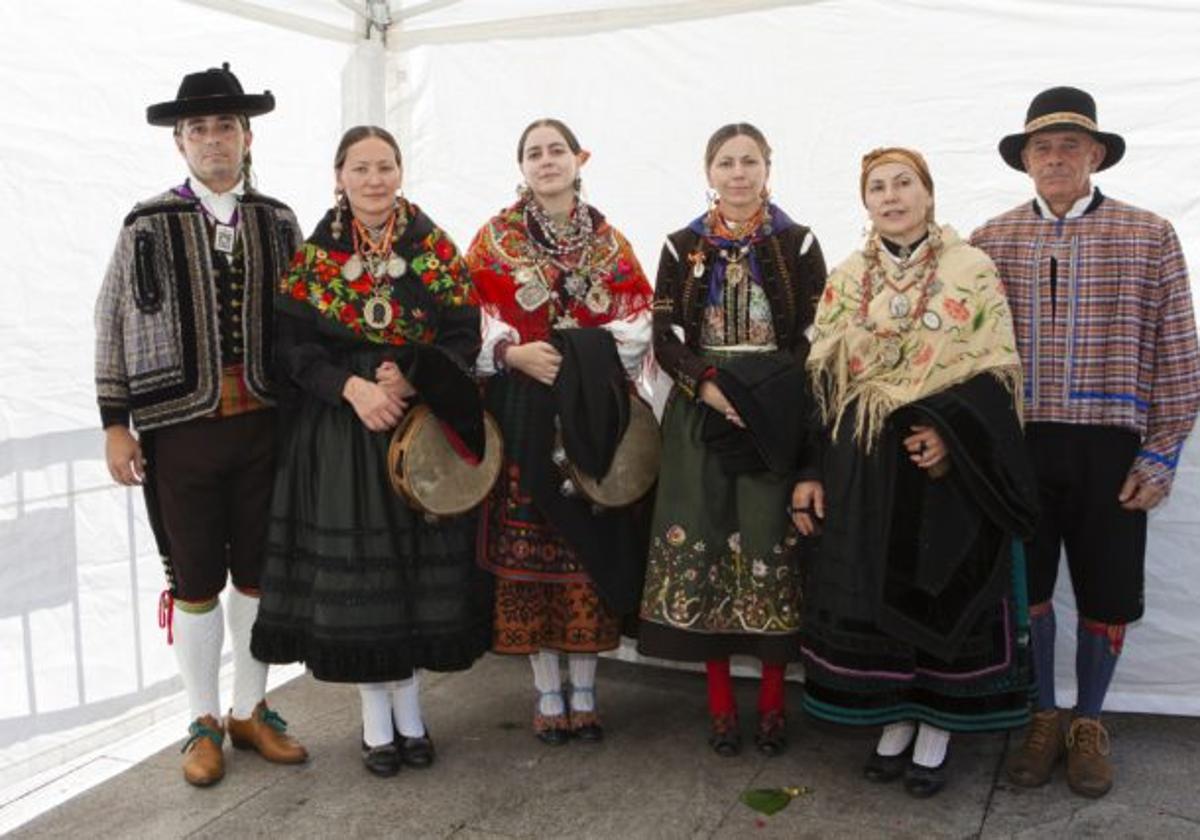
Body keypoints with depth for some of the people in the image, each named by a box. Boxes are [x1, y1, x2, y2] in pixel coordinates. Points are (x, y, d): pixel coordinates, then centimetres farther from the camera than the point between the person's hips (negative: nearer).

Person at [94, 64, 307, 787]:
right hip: (181, 428, -2)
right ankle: (205, 722, 26)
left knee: (259, 574, 12)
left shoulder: (278, 221, 5)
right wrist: (116, 424, -2)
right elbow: (114, 325, 0)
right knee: (195, 582, 8)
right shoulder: (148, 225, -2)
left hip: (264, 425, 2)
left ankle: (251, 711, 29)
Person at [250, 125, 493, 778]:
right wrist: (352, 387, -17)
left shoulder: (434, 248, 3)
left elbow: (464, 336, -2)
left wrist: (410, 379, -17)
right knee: (354, 565, 2)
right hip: (339, 432, 0)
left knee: (417, 564, 4)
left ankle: (408, 709, 22)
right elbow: (295, 344, -2)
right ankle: (376, 718, 17)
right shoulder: (314, 254, 3)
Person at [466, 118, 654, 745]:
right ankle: (548, 693, 13)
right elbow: (475, 321, 0)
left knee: (592, 542, 2)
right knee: (528, 544, 0)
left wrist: (591, 356, -12)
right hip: (523, 411, -1)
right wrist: (515, 352, -17)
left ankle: (584, 692, 15)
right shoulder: (495, 238, 7)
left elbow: (638, 322, 4)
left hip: (593, 411, 1)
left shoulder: (610, 242, 10)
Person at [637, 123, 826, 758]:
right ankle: (720, 700, 14)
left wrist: (772, 395, -13)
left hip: (776, 413, -1)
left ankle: (773, 698, 13)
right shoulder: (683, 247, 8)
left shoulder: (799, 245, 6)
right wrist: (709, 386, -14)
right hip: (699, 413, 1)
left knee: (772, 545, -2)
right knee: (702, 543, 1)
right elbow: (665, 337, 3)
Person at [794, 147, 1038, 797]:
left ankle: (936, 727, 23)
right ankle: (894, 720, 26)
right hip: (864, 467, 3)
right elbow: (819, 380, 5)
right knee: (871, 593, 8)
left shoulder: (972, 270, 0)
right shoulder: (844, 280, 7)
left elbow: (996, 371, -4)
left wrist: (950, 431, -20)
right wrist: (810, 472, -1)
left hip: (950, 465, -2)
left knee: (946, 592, 5)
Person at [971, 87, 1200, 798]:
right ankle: (1044, 717, 31)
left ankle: (1089, 724, 31)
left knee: (1106, 595, 10)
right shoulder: (991, 241, 3)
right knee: (1026, 586, 11)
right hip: (1019, 443, 1)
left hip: (1110, 446, -1)